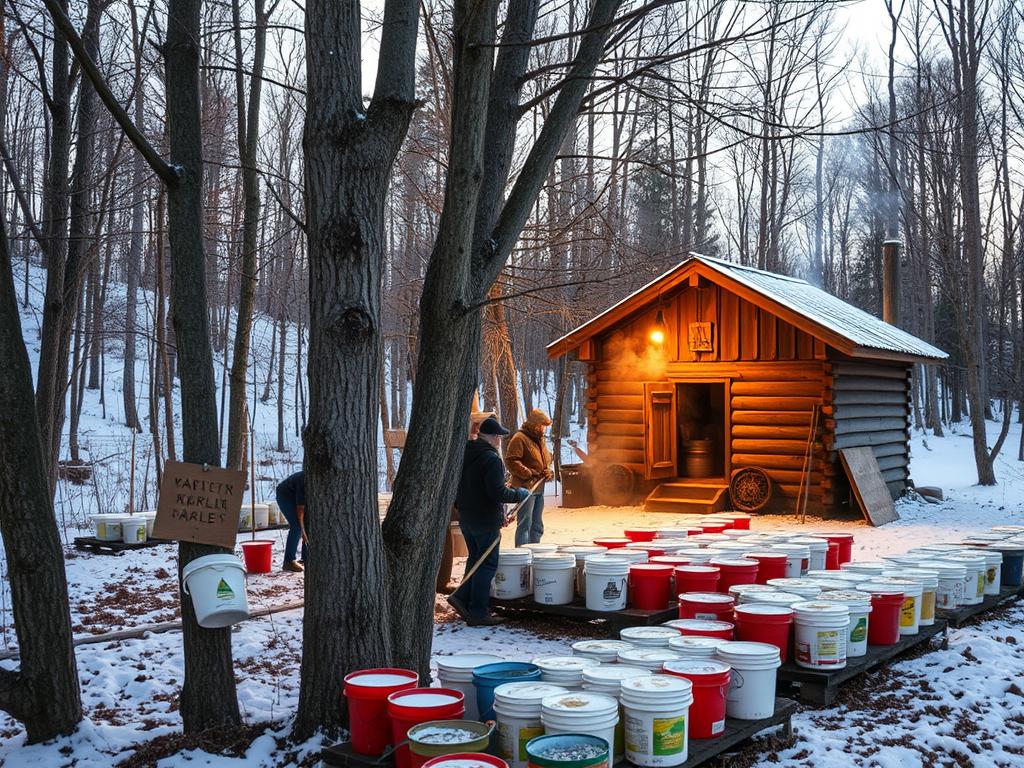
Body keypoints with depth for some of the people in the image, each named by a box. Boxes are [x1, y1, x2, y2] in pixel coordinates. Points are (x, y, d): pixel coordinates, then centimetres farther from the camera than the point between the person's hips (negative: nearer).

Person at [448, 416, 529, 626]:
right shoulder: (492, 459, -19)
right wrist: (519, 494, -8)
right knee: (487, 564, 0)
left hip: (466, 519, 8)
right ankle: (478, 613, 3)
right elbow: (497, 492, -23)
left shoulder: (464, 454, 7)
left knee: (475, 560, 21)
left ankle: (462, 597, 11)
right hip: (486, 520, -8)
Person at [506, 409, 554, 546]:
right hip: (525, 487, -9)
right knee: (525, 524, -9)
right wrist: (529, 473, -20)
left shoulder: (541, 439, 18)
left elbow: (547, 459, 28)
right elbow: (511, 461, -18)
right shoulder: (519, 438, -10)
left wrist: (548, 472, 7)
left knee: (537, 525, 14)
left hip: (539, 488, 9)